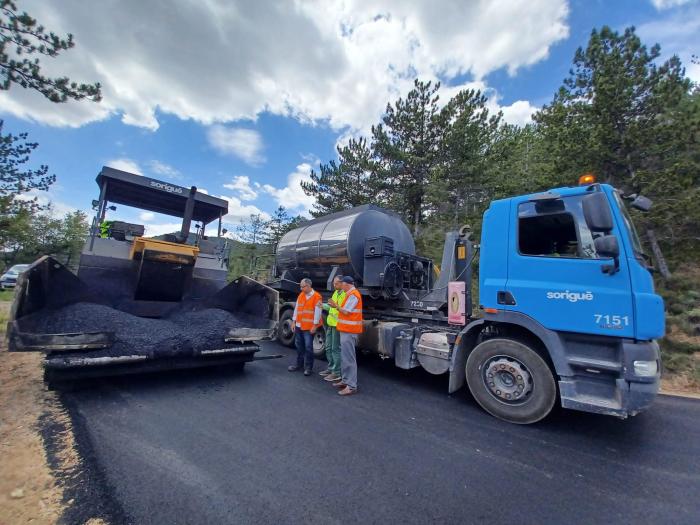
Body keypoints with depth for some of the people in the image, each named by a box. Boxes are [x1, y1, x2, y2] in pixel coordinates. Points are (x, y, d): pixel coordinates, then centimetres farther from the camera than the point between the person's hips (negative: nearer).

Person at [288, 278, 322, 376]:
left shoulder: (317, 296, -11)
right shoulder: (301, 295, 10)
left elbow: (317, 312, -13)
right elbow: (296, 308, 14)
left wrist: (314, 326, -14)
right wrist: (294, 322, 11)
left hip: (309, 327, -7)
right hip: (299, 325, 7)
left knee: (308, 347, -1)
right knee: (299, 346, 15)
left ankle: (308, 367, 11)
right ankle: (299, 364, 30)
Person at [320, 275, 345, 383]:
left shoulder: (346, 294, -16)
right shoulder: (336, 292, 15)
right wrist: (323, 306, 7)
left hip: (338, 325, -9)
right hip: (330, 324, 9)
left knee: (336, 349, -2)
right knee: (328, 348, 18)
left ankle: (337, 373, 9)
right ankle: (331, 368, 33)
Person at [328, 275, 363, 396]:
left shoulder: (353, 295, -15)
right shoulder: (351, 294, 17)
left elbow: (346, 311, -18)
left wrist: (336, 305, -5)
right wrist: (336, 306, 7)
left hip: (349, 331, -11)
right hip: (346, 330, 11)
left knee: (349, 358, -7)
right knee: (344, 357, 17)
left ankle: (351, 386, -2)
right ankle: (345, 380, 28)